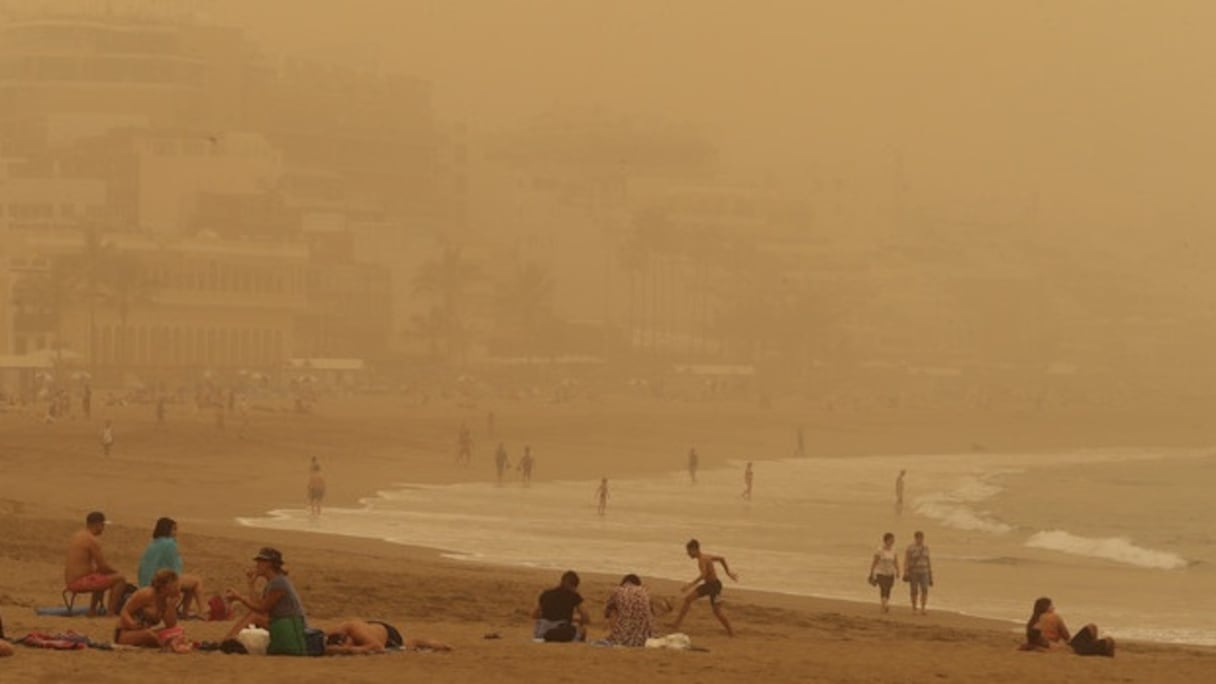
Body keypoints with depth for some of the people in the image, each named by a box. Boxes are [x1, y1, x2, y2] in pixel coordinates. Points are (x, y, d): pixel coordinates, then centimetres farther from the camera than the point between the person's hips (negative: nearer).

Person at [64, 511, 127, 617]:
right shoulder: (92, 541, -15)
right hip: (81, 582, -10)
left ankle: (92, 610, 33)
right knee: (120, 579, -6)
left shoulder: (76, 536, 14)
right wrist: (117, 572, 5)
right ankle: (111, 611, -6)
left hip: (70, 582, 10)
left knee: (102, 577, 35)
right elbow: (103, 566, -13)